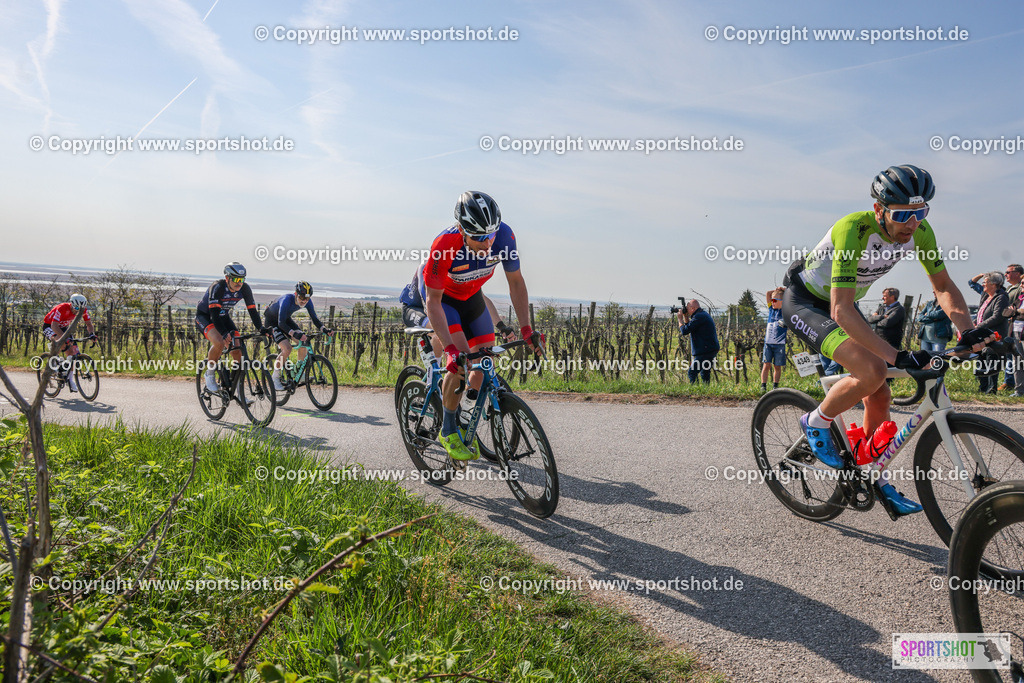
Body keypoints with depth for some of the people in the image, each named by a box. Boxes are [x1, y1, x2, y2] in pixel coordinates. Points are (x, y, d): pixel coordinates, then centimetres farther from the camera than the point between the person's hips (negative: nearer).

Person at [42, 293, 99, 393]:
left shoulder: (83, 310, -18)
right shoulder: (62, 308, -34)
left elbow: (89, 324, -11)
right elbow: (54, 326, -41)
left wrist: (92, 334, -32)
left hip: (63, 327, 6)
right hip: (49, 326, -6)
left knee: (72, 350, -8)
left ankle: (70, 379, 2)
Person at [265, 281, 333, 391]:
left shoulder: (307, 301, -19)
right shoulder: (287, 300, -37)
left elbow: (314, 318, -16)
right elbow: (281, 323, -41)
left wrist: (323, 329, -35)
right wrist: (294, 333, -55)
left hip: (286, 319, 7)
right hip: (271, 321, -6)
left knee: (303, 341, -10)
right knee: (287, 348, -22)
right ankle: (275, 378, -5)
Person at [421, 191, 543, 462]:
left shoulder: (504, 236, -29)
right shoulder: (445, 245, -39)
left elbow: (516, 283, -15)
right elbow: (433, 301, -31)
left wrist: (526, 329, -22)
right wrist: (450, 348, -41)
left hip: (470, 295, 5)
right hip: (440, 295, -4)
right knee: (460, 357, -22)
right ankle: (448, 431, -4)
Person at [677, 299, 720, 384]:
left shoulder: (699, 316, -16)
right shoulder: (703, 314, 17)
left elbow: (684, 331, -18)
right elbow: (689, 327, 27)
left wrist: (680, 318, -3)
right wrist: (685, 316, 14)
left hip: (706, 351, -11)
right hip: (710, 349, 11)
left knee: (691, 373, -9)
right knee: (705, 374, 16)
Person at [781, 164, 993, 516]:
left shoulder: (919, 231, -14)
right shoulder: (854, 229, -35)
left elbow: (944, 286, -3)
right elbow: (841, 312, -40)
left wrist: (968, 331, -22)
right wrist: (898, 357, -44)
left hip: (841, 305, 7)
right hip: (803, 302, -7)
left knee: (879, 395, 4)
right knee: (871, 370, -28)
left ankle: (877, 480, 21)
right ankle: (816, 423, -2)